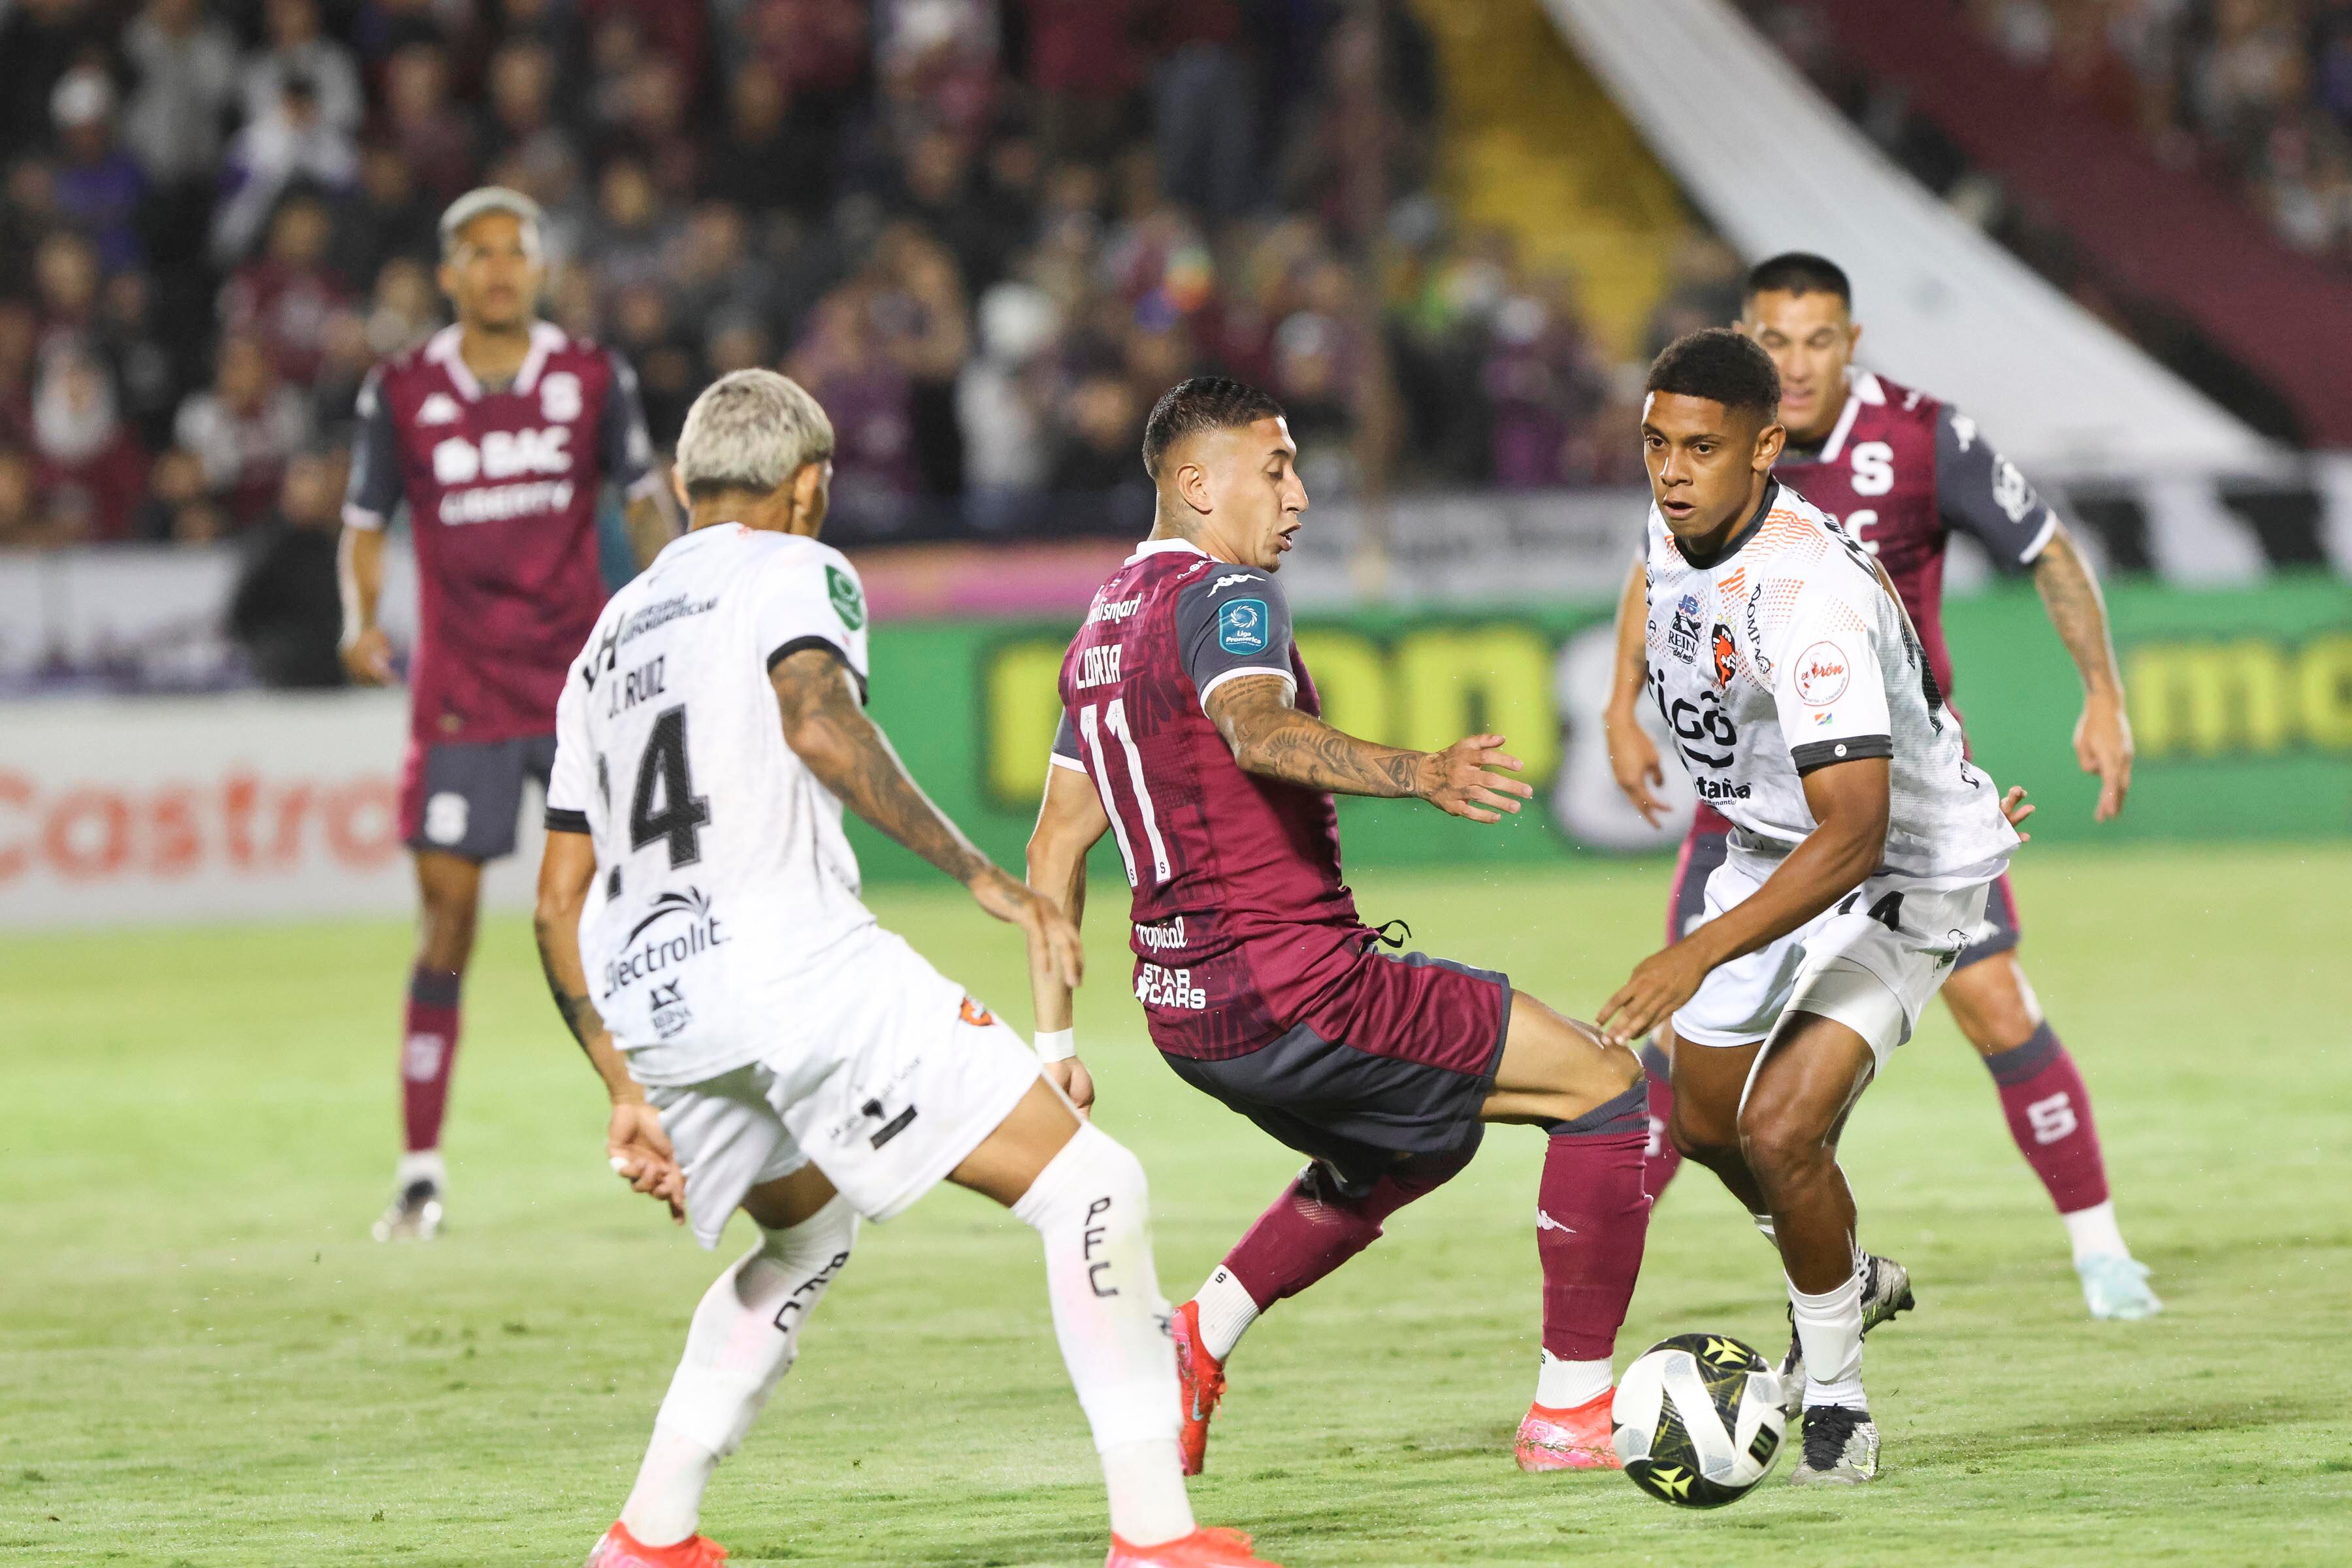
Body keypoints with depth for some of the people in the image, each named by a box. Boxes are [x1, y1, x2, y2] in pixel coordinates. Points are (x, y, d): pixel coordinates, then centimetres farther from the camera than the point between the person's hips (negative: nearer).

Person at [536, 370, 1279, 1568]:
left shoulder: (610, 638, 28)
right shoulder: (795, 571, 8)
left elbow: (559, 901, 25)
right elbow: (820, 726, -15)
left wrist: (628, 1092, 28)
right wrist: (982, 876, -13)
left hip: (646, 1003, 8)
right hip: (792, 959, -8)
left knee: (811, 1230, 33)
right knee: (1090, 1189, -2)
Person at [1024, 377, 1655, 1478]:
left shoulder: (1104, 622, 16)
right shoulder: (1222, 595, -12)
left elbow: (1057, 843, 19)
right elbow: (1257, 728, -34)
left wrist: (1054, 1037, 21)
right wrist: (1418, 774, -49)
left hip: (1184, 1006, 10)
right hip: (1291, 987, -10)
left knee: (1414, 1138, 33)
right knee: (1605, 1085, -1)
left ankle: (1195, 1342, 21)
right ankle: (1570, 1411, -1)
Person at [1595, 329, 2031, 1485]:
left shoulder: (1809, 597, -36)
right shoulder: (1673, 535, -9)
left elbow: (1853, 836, -41)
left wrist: (1701, 956, -49)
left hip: (1900, 870, -9)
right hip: (1769, 849, 9)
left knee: (1780, 1128, -21)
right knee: (1704, 1119, 17)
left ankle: (1834, 1398, 0)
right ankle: (1849, 1282, 47)